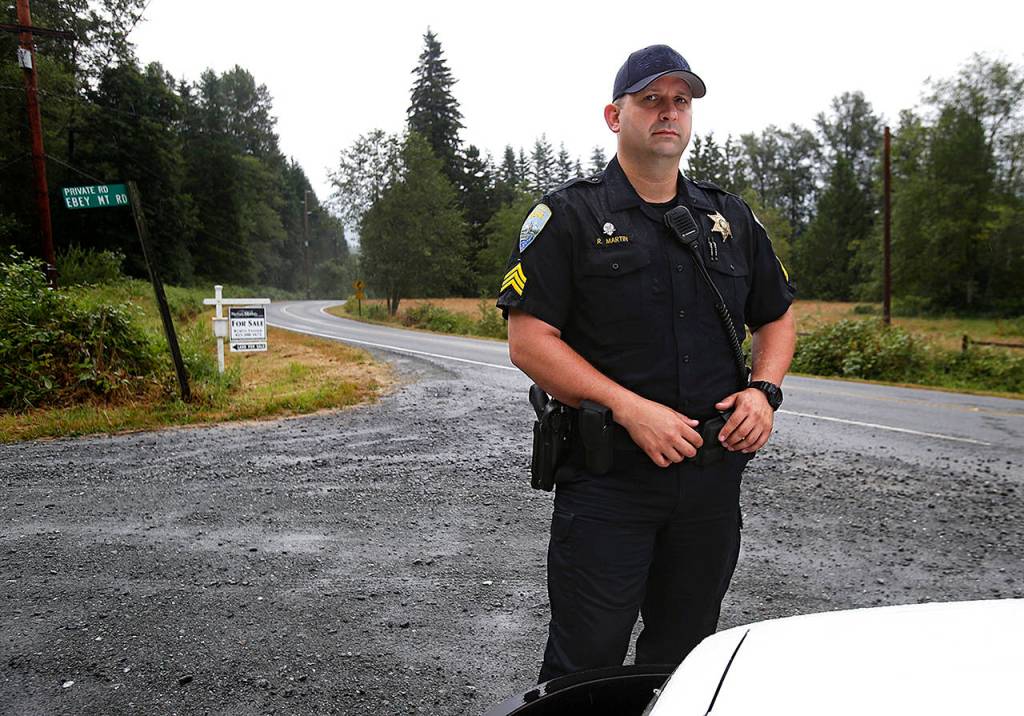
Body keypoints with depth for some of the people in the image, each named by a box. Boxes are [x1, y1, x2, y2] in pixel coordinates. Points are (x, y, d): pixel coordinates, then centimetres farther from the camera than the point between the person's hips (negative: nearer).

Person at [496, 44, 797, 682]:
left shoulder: (731, 218, 12)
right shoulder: (570, 216, -3)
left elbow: (777, 318, 21)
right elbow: (529, 340, -11)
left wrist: (763, 390, 0)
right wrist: (631, 409, -19)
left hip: (714, 476, 5)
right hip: (606, 480, -4)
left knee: (685, 658, 19)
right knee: (587, 663, 4)